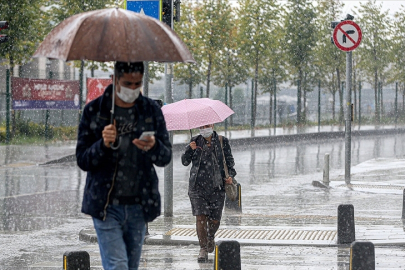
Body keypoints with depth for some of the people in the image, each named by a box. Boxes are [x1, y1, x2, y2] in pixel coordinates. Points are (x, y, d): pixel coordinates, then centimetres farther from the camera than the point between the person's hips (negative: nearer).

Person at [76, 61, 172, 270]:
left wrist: (153, 147, -21)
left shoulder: (152, 110, 6)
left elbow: (166, 157, 3)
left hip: (139, 205, 3)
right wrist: (103, 145, -21)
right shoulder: (94, 111, -1)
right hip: (106, 205, -3)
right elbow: (82, 161, -1)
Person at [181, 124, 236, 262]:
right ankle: (203, 248, -2)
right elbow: (185, 162, 3)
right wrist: (190, 149, -16)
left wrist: (230, 175, -6)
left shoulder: (222, 142, 5)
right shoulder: (195, 141, 6)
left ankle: (210, 237, 37)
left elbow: (230, 161, 11)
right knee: (200, 217, -10)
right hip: (198, 186, 0)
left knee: (215, 219, 3)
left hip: (216, 186, 0)